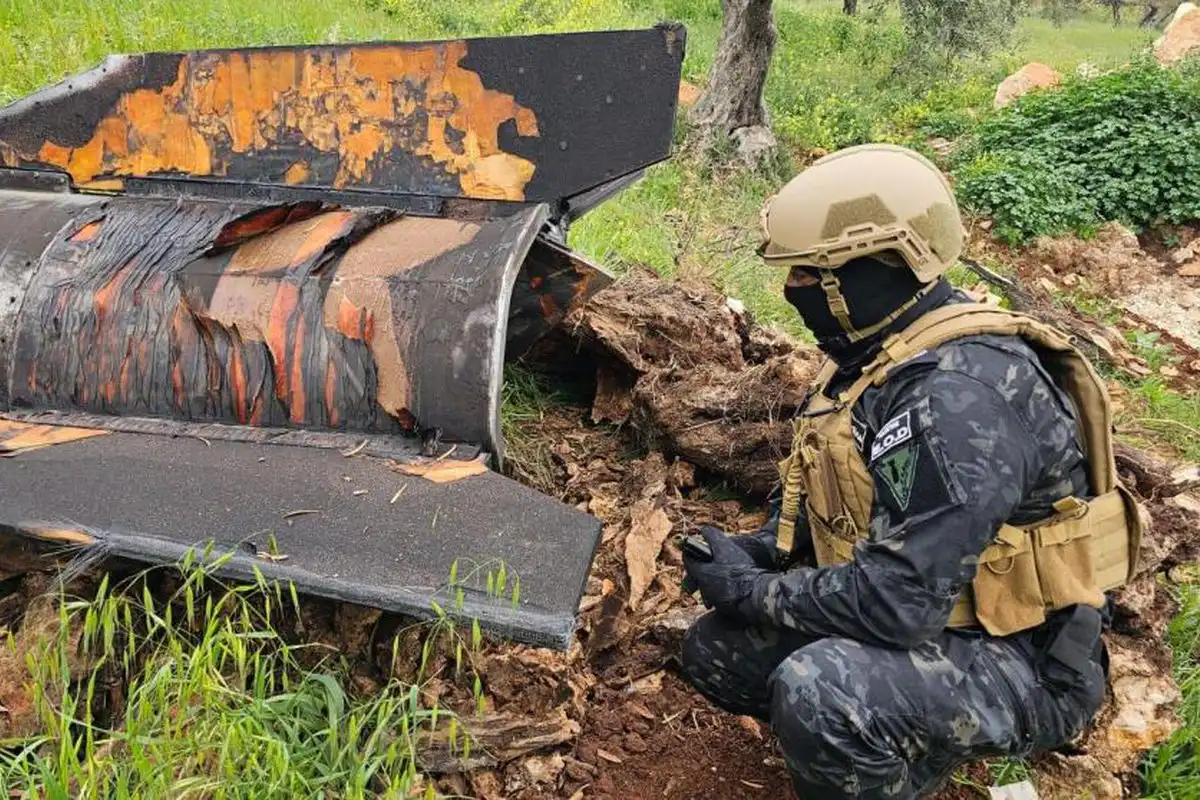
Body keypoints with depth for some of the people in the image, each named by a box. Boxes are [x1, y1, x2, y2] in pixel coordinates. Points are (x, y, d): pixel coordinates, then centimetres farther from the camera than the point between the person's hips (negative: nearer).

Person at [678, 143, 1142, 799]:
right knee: (716, 651, 6)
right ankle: (905, 747, 18)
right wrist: (754, 554, -2)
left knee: (818, 690, -35)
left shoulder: (958, 395, -30)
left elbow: (897, 601, -32)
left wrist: (749, 592, -18)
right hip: (929, 618, 9)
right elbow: (836, 498, 15)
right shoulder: (871, 353, 1)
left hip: (1022, 664, -9)